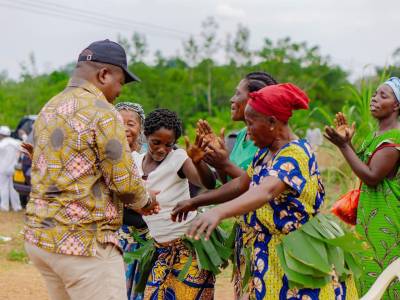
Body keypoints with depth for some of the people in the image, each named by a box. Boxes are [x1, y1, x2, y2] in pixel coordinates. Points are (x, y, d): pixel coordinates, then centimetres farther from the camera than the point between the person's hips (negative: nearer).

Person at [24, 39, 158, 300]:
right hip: (84, 242, -8)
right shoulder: (102, 112, -12)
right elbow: (124, 181, -14)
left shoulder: (48, 109, 13)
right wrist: (145, 200, 8)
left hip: (39, 238, 9)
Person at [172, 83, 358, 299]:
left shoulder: (295, 154, -21)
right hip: (270, 256, 8)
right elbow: (240, 185, 21)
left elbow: (266, 192, -37)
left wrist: (218, 212, -52)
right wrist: (195, 202, 17)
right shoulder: (265, 152, 9)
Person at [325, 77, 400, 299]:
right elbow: (363, 169, 15)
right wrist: (348, 141, 4)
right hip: (370, 216, 9)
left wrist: (343, 145, -23)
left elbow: (372, 176, -21)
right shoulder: (376, 135, 13)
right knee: (370, 277, 13)